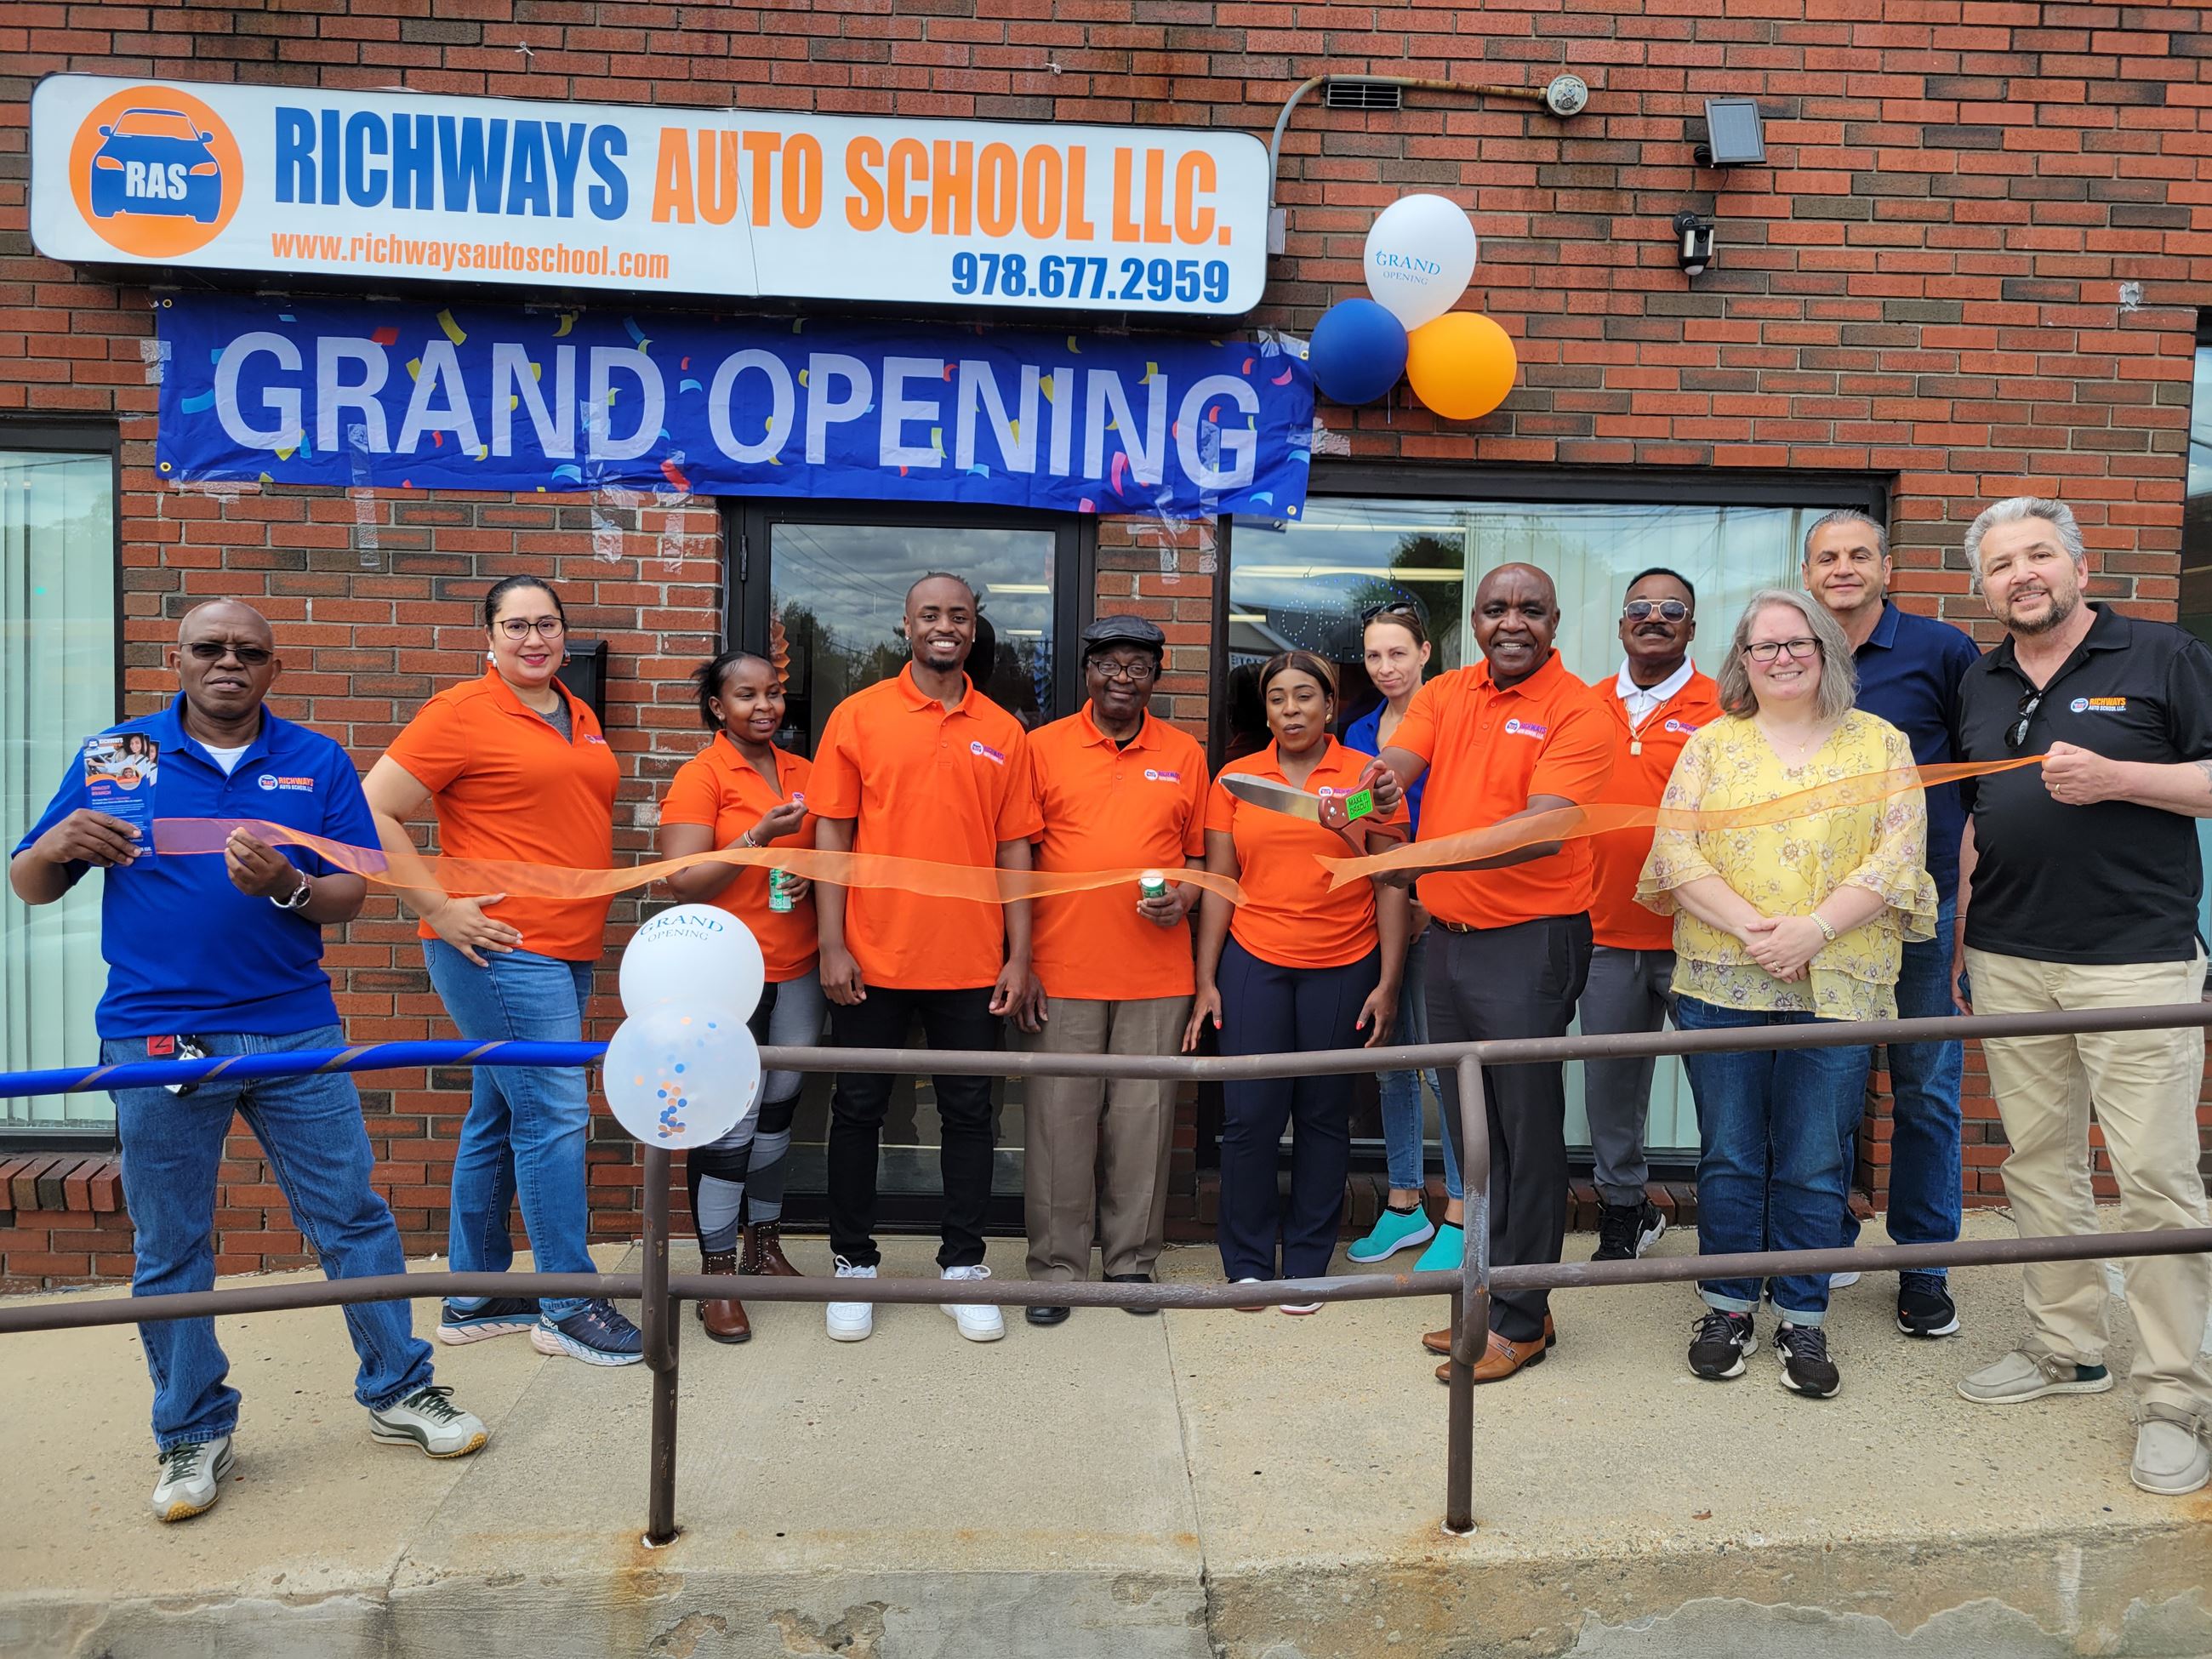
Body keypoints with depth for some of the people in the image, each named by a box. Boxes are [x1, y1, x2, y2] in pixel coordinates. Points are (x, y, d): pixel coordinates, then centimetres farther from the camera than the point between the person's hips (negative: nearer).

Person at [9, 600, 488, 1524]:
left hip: (294, 1033, 1)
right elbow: (29, 887, 8)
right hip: (155, 1037, 0)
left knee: (353, 1218, 5)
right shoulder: (118, 754, 5)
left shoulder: (317, 763, 6)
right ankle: (193, 1436, 25)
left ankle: (401, 1392, 20)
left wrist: (287, 886, -18)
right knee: (169, 1249, 9)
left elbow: (351, 896, 3)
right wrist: (56, 847, -14)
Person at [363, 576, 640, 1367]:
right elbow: (373, 811, -10)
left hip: (565, 953, 8)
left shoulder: (580, 717, 15)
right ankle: (568, 1306, 5)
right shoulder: (462, 712, -7)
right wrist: (441, 909, -14)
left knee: (499, 1119, 14)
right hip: (499, 948, -8)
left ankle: (474, 1297, 25)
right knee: (555, 1114, -7)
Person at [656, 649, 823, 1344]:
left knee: (778, 1112, 13)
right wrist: (760, 836, -20)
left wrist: (814, 876, 1)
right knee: (728, 1123, -4)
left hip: (797, 971, 5)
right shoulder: (698, 777, -6)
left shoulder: (803, 773, 10)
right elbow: (684, 882, -13)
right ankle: (717, 1274, 8)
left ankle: (764, 1241, 29)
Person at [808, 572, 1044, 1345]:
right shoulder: (859, 716, 1)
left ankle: (962, 1267, 23)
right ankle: (854, 1265, 24)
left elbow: (1015, 848, 6)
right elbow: (831, 833, -2)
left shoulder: (1003, 732, 6)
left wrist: (1019, 957, 1)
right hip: (874, 958, -1)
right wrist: (832, 946, -8)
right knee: (858, 1111, 8)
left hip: (971, 963, 2)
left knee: (968, 1113, 9)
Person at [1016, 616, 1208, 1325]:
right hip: (1062, 968, -1)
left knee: (1143, 1119, 7)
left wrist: (1182, 896, -6)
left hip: (1156, 973, 2)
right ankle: (1056, 1266, 16)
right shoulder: (1043, 747, 3)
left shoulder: (1185, 755, 9)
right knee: (1060, 1120, 3)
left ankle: (1132, 1260, 22)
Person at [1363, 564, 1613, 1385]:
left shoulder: (1577, 710, -10)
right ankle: (1489, 1295, 30)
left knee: (1527, 1131, 2)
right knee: (1470, 1131, 15)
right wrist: (1369, 790, -32)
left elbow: (1542, 828, -23)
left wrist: (1430, 854, -35)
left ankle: (1522, 1319, 16)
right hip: (1450, 939, 6)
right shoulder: (1444, 695, 9)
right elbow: (1392, 763, -7)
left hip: (1529, 942, -6)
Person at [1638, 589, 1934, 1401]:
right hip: (1721, 982, 1)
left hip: (1836, 989, 0)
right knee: (1729, 1155, 8)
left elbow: (1899, 855, -3)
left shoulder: (1880, 743, 7)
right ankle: (1727, 1305, 23)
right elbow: (1675, 849, -1)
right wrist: (1744, 923, -15)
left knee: (1814, 1165, 6)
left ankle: (1803, 1317, 21)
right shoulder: (1711, 744, 8)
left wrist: (1815, 928, -15)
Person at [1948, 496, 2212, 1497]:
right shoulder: (1980, 686, 14)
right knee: (2039, 1161, 11)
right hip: (2010, 963, 5)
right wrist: (1958, 935, 15)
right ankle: (2065, 1348, 25)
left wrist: (2115, 778, -17)